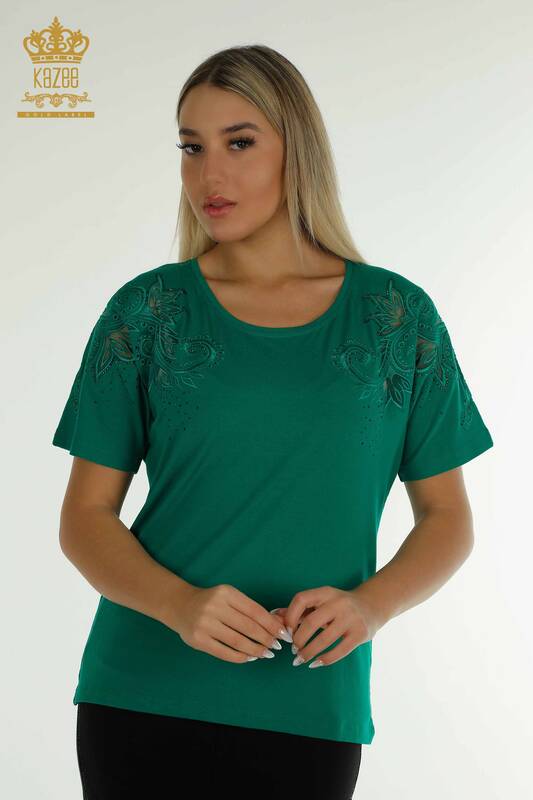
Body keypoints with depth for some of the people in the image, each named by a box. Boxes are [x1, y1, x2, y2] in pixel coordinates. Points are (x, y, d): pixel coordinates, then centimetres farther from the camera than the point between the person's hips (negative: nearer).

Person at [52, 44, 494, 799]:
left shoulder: (399, 317, 0)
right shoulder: (146, 312, -1)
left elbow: (447, 518, 4)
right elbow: (86, 516, -1)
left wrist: (371, 604, -15)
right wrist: (180, 605, -19)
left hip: (310, 706, 0)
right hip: (141, 698, 0)